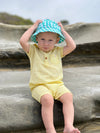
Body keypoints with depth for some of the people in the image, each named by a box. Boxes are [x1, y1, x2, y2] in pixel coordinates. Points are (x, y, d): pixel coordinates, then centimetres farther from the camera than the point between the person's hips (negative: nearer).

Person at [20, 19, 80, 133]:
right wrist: (34, 27, -2)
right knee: (47, 99, -34)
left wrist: (63, 30, 7)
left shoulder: (58, 51, 14)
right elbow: (22, 41, -9)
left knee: (68, 96, -25)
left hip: (57, 84, 3)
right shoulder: (33, 50, 7)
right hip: (39, 86, -3)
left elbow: (72, 46, 1)